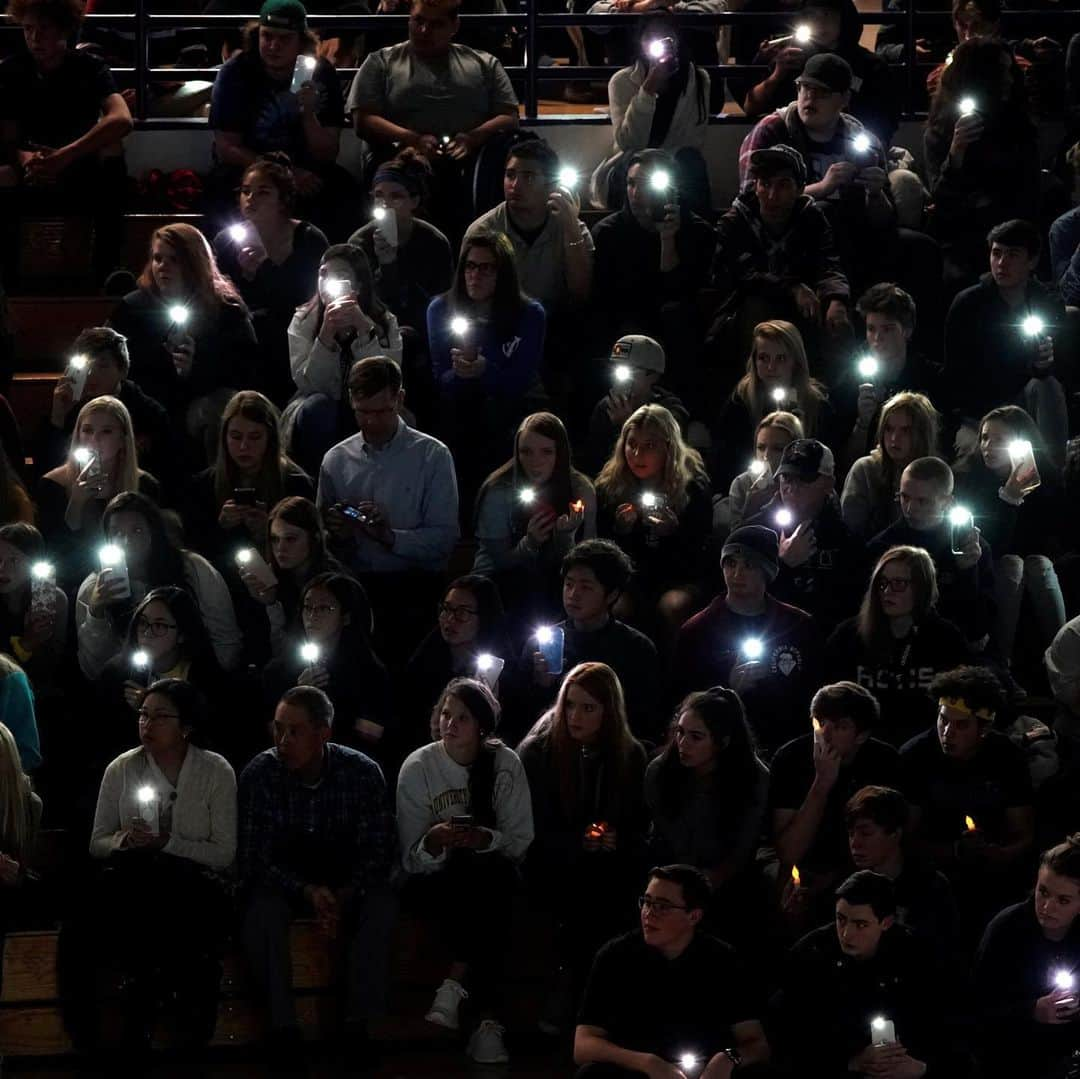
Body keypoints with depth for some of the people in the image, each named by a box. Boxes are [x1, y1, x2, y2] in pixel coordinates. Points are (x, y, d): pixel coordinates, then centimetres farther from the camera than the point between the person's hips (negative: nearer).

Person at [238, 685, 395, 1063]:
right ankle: (283, 1028, -25)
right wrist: (307, 892, -33)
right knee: (262, 909, -34)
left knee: (380, 906, -31)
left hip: (345, 877, 1)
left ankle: (358, 1025, -22)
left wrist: (346, 896, -31)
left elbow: (378, 852, -11)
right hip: (282, 877, -1)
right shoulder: (259, 774, -16)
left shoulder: (362, 772, -13)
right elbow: (253, 859, -16)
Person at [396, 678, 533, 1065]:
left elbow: (521, 841, -5)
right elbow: (411, 858, -7)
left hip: (490, 873, 1)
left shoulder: (505, 764, -2)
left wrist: (484, 838, -26)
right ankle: (486, 1016, -38)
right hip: (435, 878, -1)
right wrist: (434, 843, -30)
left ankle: (457, 983, -33)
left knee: (494, 872, -36)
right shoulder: (418, 767, -5)